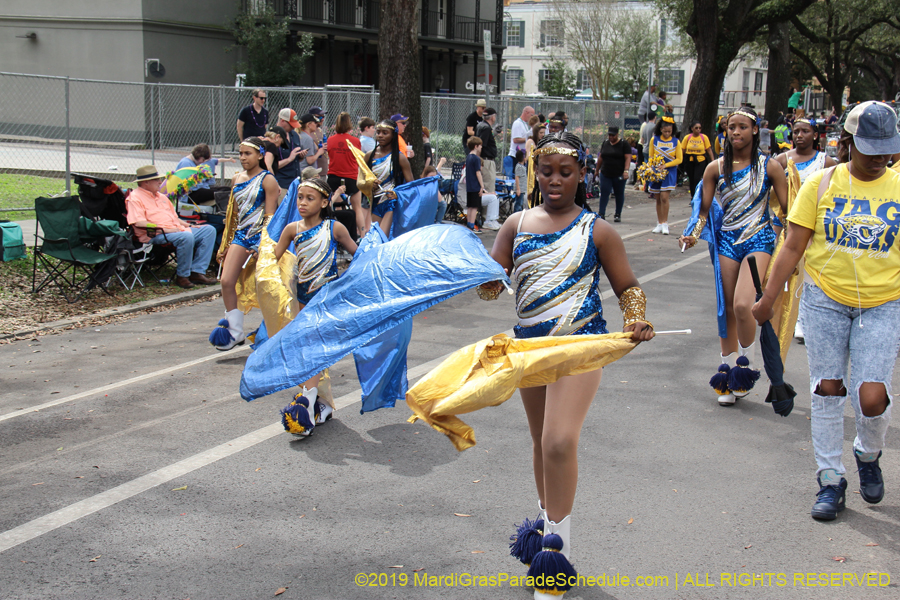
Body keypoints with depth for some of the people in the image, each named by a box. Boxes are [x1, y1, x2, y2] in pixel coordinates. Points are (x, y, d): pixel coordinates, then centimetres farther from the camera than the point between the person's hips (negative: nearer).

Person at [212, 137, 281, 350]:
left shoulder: (267, 180, -6)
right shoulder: (237, 179, 13)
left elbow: (270, 216, -11)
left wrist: (262, 244, -18)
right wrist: (225, 244, 17)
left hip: (260, 236, -6)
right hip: (240, 235, 6)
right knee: (227, 281, -5)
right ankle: (235, 332, 3)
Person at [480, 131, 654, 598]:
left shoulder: (596, 231, -2)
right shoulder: (517, 225, 6)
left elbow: (628, 287, 3)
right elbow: (490, 285, 5)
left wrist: (636, 320, -17)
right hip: (529, 344, 5)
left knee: (559, 441, -18)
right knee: (541, 442, 16)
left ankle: (558, 552, -6)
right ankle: (548, 532, 34)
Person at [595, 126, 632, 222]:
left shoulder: (624, 144, -3)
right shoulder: (605, 143, 11)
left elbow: (628, 158, -9)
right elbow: (600, 157, 19)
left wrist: (626, 171, -20)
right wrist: (597, 170, 22)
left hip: (619, 175, -3)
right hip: (605, 174, 3)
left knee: (619, 194, 6)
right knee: (604, 193, -5)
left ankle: (618, 214, 17)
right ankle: (601, 214, -6)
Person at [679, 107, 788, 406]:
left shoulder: (769, 166, -1)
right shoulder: (716, 168, 3)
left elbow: (787, 208, 3)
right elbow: (704, 210, 5)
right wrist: (694, 235, -12)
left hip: (758, 240, -3)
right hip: (726, 240, 3)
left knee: (742, 305, -21)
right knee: (726, 308, 7)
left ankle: (745, 366, 0)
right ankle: (727, 373, 20)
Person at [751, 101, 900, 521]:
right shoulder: (821, 184, -3)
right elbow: (794, 247, 1)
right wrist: (768, 298, 1)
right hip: (825, 299, 1)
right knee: (827, 389, 4)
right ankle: (830, 479, 20)